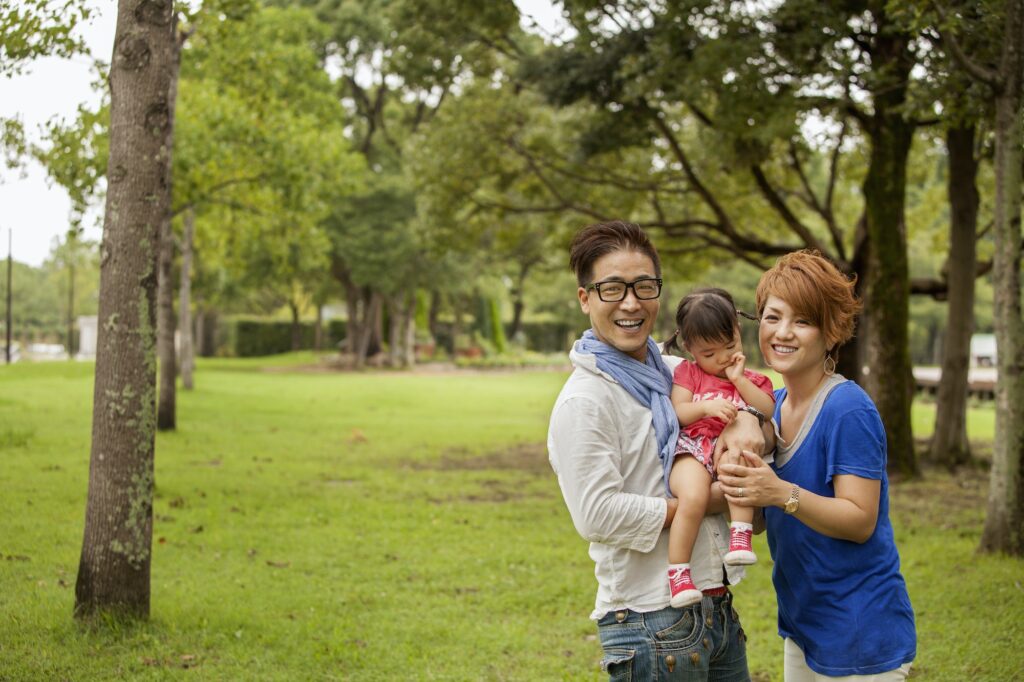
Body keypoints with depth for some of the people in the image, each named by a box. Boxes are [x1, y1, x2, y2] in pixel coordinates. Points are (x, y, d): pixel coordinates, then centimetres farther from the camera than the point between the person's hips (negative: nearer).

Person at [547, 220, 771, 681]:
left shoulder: (675, 373, 11)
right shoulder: (585, 400, -12)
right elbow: (597, 513, -21)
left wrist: (747, 422, -2)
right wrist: (706, 503, -14)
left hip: (718, 605, 7)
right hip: (652, 621, -7)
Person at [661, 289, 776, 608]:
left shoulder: (751, 379, 23)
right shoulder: (687, 373, 19)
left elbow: (768, 411, 5)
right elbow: (678, 412, 6)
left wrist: (740, 380, 0)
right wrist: (706, 407, -13)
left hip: (731, 450, 1)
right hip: (693, 452, -1)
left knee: (738, 462, -40)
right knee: (693, 497, -34)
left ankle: (740, 537, -41)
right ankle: (677, 574, -27)